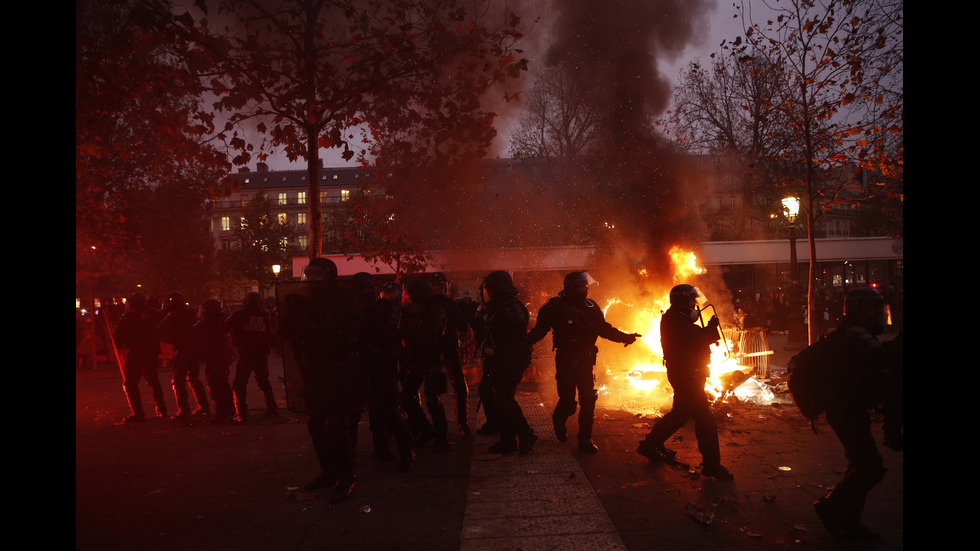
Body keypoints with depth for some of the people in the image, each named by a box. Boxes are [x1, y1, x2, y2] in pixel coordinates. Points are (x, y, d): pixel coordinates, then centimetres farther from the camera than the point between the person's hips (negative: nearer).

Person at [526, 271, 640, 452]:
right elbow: (540, 329, -11)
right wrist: (525, 341, -28)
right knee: (567, 401, -1)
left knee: (588, 400, 3)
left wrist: (625, 337, 10)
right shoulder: (556, 307, -9)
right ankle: (559, 423, 33)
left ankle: (585, 438, 18)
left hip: (585, 362, 4)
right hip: (565, 362, -4)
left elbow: (605, 329, 16)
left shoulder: (591, 307, 5)